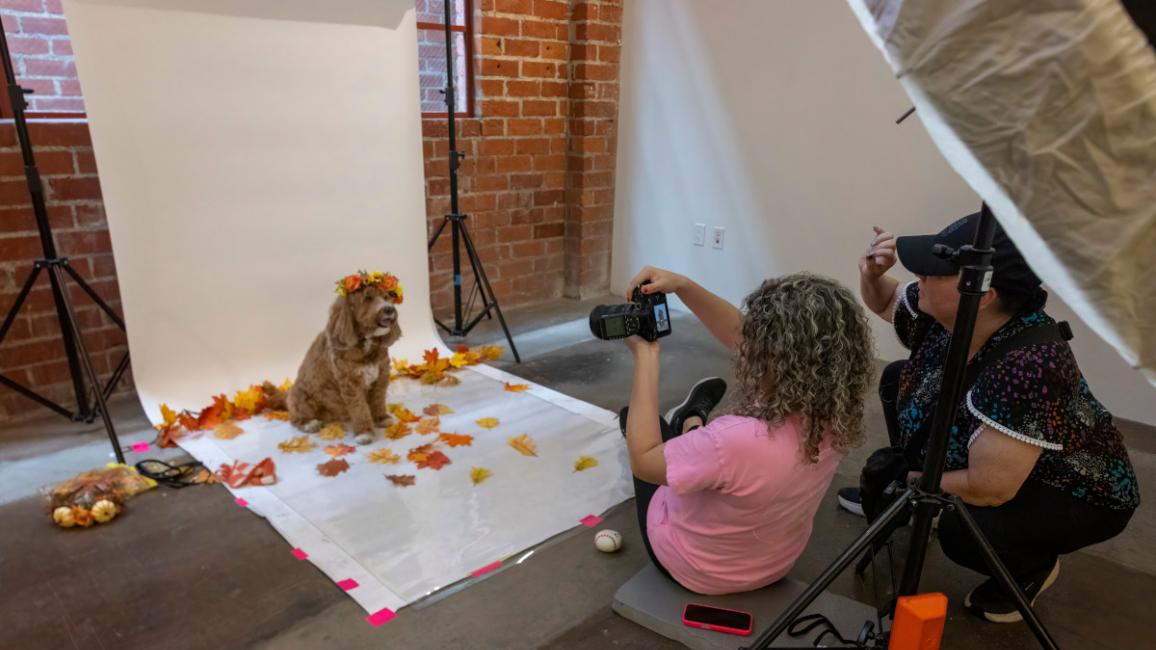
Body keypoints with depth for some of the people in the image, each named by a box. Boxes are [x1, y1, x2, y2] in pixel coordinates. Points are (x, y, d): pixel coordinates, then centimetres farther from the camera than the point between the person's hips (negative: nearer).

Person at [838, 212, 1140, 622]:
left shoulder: (1029, 366, -40)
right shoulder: (944, 310, -18)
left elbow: (986, 490, -37)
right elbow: (885, 302, 4)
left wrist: (910, 479, -20)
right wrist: (872, 276, -20)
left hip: (1078, 491, -7)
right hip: (985, 457, 8)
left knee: (962, 530, -33)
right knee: (897, 380, 3)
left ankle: (1033, 568, 3)